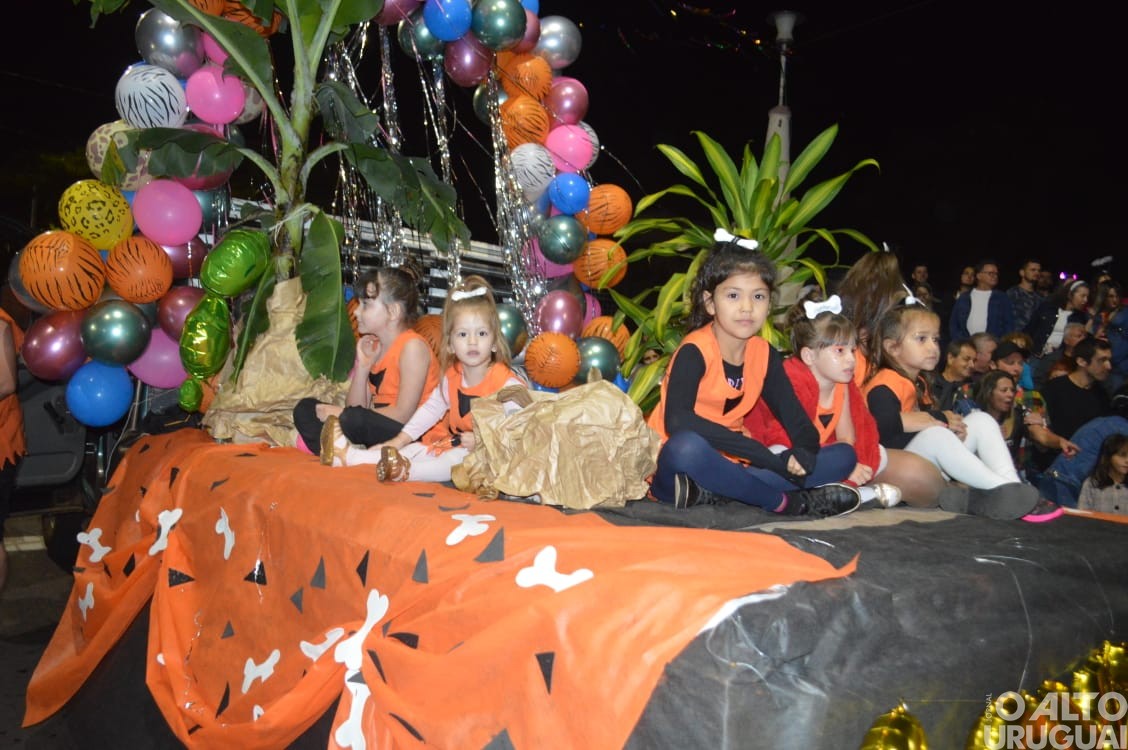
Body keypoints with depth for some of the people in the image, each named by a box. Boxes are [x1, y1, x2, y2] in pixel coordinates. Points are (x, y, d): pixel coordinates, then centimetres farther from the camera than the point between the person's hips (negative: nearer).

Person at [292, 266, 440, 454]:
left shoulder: (412, 347, -13)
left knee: (353, 418, -36)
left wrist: (342, 414, -16)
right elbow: (357, 406, 7)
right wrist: (363, 366, -8)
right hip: (377, 428, 9)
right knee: (306, 408, 1)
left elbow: (403, 414, -19)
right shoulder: (372, 347, 12)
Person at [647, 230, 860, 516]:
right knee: (686, 447, -41)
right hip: (674, 469, -7)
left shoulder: (764, 353, 5)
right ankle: (787, 502, -20)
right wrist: (770, 458, -32)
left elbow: (795, 417, 4)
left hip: (728, 467, 7)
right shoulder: (694, 351, -14)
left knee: (844, 456, -3)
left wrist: (803, 453, -23)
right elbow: (678, 421, -31)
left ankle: (712, 492, -21)